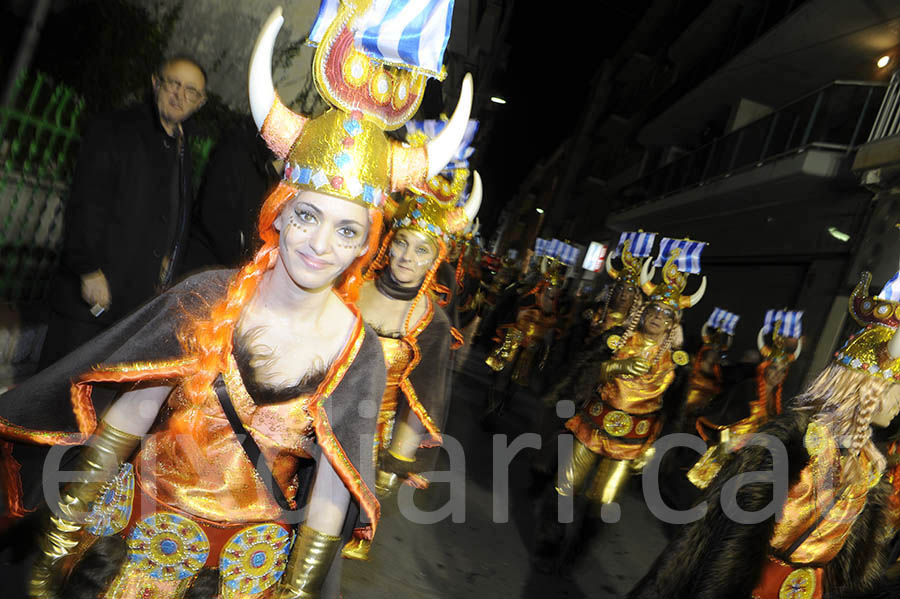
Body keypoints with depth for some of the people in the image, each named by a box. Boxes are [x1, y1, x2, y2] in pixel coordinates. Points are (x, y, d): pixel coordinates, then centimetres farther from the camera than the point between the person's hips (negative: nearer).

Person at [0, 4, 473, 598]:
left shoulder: (359, 354, -18)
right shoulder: (208, 300, -17)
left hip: (254, 541, 0)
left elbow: (333, 489, -10)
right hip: (153, 508, 1)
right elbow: (122, 424, -9)